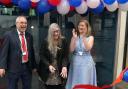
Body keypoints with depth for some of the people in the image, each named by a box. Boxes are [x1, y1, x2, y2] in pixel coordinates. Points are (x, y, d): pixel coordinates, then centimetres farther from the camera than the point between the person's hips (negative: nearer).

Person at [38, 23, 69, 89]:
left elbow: (65, 55, -4)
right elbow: (41, 55, -2)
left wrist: (64, 66, -21)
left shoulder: (63, 41, -2)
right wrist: (49, 65, -16)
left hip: (59, 71, 0)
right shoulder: (45, 42, -2)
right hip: (47, 71, 0)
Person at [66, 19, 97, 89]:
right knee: (75, 82, 11)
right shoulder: (75, 37, 4)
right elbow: (71, 50, -7)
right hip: (75, 62, 2)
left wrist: (83, 37, -21)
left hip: (86, 62, -2)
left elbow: (88, 48, -17)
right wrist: (74, 38, -14)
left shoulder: (90, 37, -1)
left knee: (85, 82, 4)